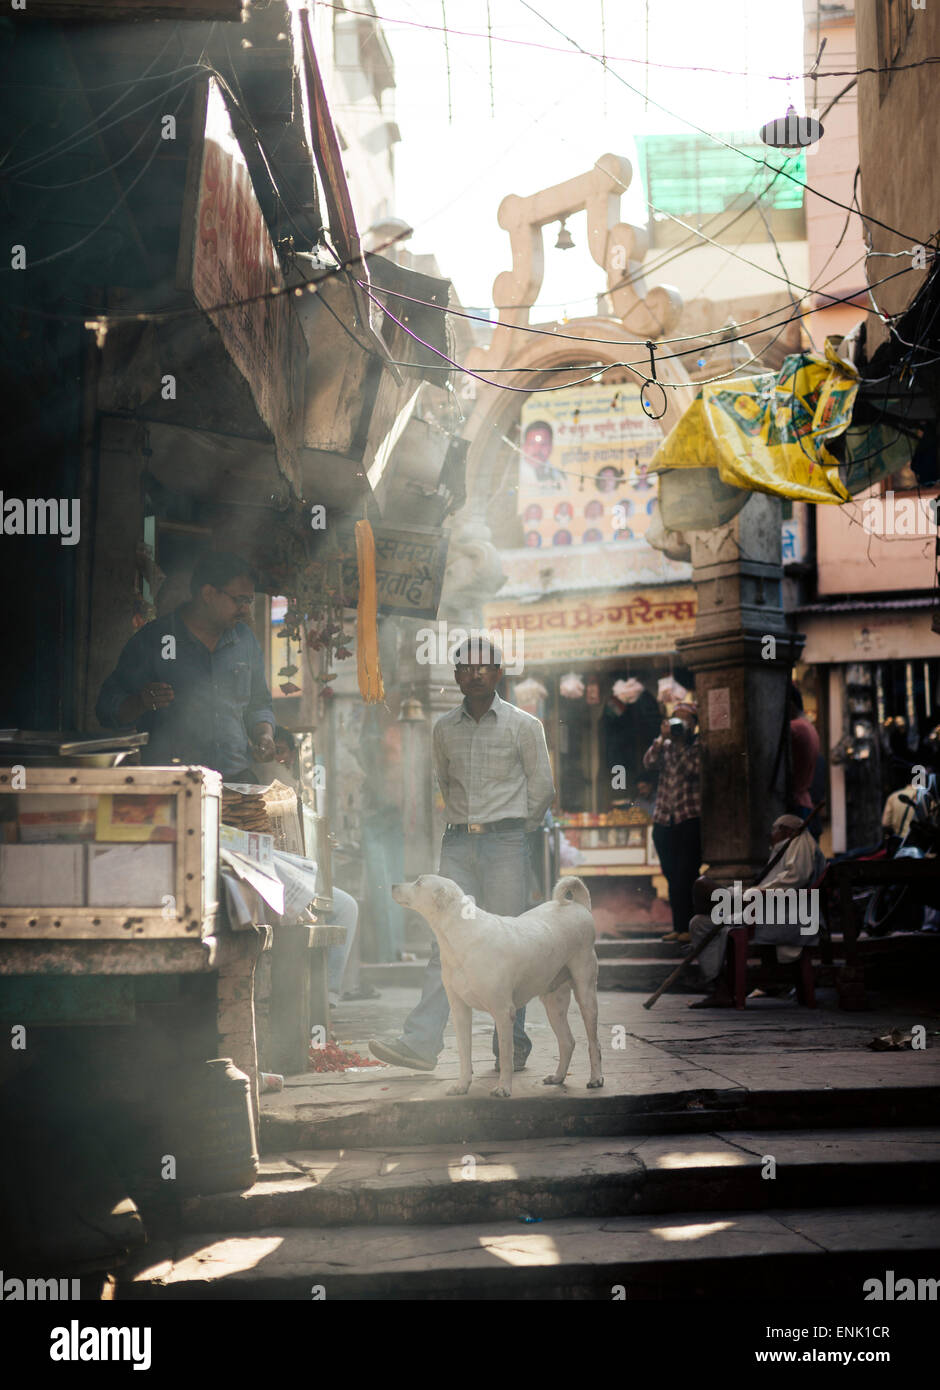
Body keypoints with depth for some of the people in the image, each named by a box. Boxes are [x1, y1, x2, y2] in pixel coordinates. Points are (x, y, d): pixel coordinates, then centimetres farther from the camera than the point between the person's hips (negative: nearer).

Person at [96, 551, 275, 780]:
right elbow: (107, 709, 4)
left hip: (237, 779, 3)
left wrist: (264, 735, 9)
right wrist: (141, 703, -16)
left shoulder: (245, 639, 17)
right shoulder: (151, 639, 2)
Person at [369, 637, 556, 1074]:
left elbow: (542, 789, 7)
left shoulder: (523, 725, 1)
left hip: (505, 843, -3)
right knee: (445, 940, -7)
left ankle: (512, 1046, 8)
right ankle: (421, 1041, -15)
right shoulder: (444, 728, 11)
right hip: (456, 844, 3)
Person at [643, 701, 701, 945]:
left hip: (690, 819, -5)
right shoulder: (665, 747, 15)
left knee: (687, 875, -10)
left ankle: (689, 927, -7)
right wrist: (663, 739, -11)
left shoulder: (698, 747, 3)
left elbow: (693, 769, -13)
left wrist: (680, 743, -12)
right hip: (664, 821, 5)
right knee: (672, 876, 6)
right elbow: (649, 763, -2)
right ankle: (678, 927, 11)